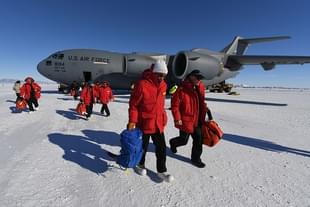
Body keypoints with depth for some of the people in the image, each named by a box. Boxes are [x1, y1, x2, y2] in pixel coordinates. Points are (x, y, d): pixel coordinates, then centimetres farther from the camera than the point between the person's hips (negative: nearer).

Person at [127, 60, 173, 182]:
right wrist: (132, 121, -17)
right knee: (143, 146, 16)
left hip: (158, 122, 6)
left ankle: (161, 171, 26)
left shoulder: (163, 85, 2)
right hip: (144, 123, -5)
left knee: (161, 148, 8)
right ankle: (140, 164, 42)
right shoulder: (142, 84, -20)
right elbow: (133, 104, -15)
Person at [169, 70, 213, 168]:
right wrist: (177, 119, -17)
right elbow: (174, 105, -17)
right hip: (185, 121, -6)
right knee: (184, 140, 10)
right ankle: (173, 142, 43)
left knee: (198, 139, 11)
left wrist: (206, 110, 4)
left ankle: (196, 159, 30)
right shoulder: (182, 89, -19)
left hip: (197, 121, 7)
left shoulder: (200, 88, 3)